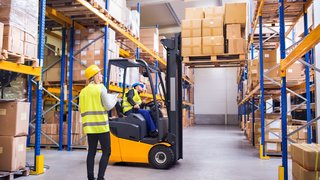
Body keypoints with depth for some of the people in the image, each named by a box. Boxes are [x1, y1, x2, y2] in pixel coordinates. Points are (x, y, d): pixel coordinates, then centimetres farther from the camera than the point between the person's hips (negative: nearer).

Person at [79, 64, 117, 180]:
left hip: (89, 126, 6)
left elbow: (81, 109, 13)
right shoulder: (101, 88, -7)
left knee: (91, 151, 10)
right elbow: (108, 106, -8)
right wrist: (115, 99, 10)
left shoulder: (83, 91, 11)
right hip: (101, 125, -6)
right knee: (106, 152, 1)